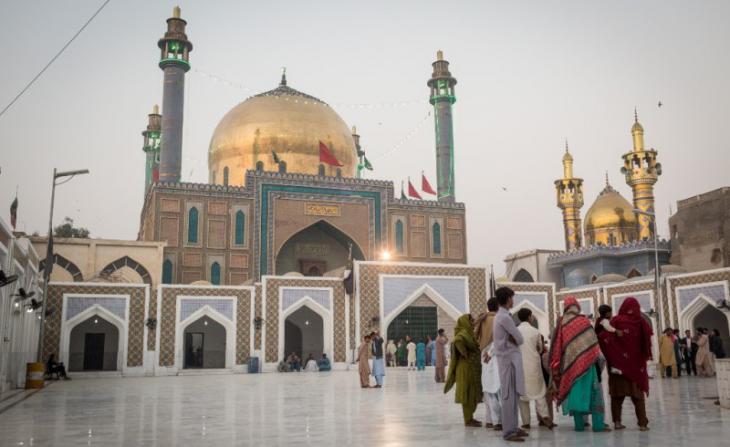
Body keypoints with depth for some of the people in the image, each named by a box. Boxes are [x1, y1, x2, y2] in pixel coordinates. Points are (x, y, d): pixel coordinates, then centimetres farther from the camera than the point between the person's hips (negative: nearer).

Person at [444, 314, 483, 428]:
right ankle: (468, 420, 2)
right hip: (466, 368, -10)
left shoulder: (468, 333, 15)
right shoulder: (463, 333, -16)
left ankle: (469, 418, 23)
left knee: (471, 393, 15)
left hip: (472, 368, 10)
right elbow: (457, 341, -38)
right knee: (468, 393, -4)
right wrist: (466, 355, -27)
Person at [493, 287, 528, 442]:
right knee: (509, 395, -6)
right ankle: (509, 432, -2)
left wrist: (512, 339, -1)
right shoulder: (505, 317, -17)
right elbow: (519, 339, -12)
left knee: (514, 394, 14)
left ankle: (513, 427, 20)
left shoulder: (500, 315, 15)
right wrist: (513, 339, 6)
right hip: (509, 358, -10)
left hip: (510, 358, 10)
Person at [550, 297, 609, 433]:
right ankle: (598, 424, -3)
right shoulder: (583, 320, -6)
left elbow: (557, 345, 8)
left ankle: (579, 424, 6)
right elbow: (592, 340, -6)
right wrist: (599, 356, 1)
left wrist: (564, 362, 17)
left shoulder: (561, 323, 3)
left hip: (570, 363, 3)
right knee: (592, 391, 1)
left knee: (574, 391, 6)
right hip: (586, 360, -3)